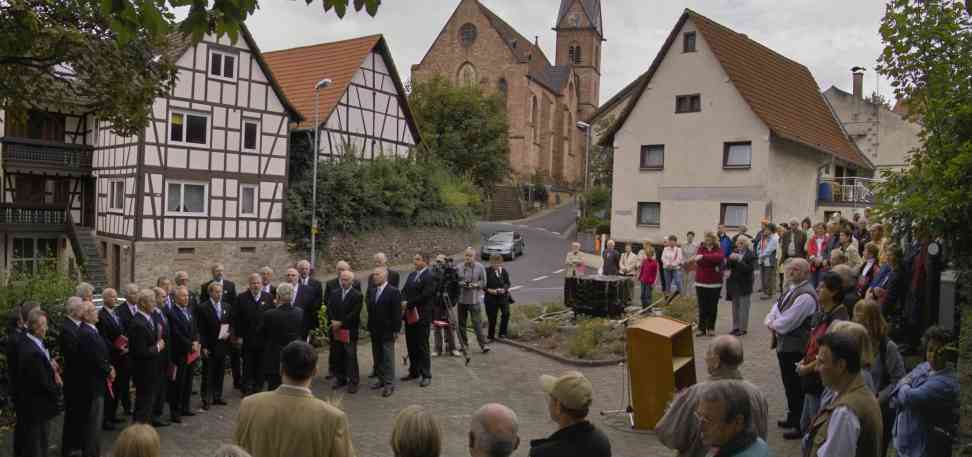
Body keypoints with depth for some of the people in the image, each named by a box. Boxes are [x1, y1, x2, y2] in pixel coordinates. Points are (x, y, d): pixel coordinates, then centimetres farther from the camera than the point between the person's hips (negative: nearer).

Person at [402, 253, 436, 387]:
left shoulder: (430, 277, -12)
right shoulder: (411, 275, 14)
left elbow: (425, 295, -20)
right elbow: (404, 291, 11)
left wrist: (409, 304, -18)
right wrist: (404, 302, -9)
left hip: (422, 317, -7)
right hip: (409, 315, 7)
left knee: (422, 346, -1)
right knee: (411, 345, 15)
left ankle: (426, 375, 9)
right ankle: (414, 372, 28)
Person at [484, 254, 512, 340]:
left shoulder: (504, 271, 4)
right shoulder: (487, 271, -6)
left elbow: (508, 283, 8)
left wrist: (504, 289, -11)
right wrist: (489, 290, -18)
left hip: (503, 296, 2)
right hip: (491, 297, -2)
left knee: (506, 313, -13)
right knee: (492, 317, 4)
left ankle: (503, 333, 2)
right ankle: (490, 335, 21)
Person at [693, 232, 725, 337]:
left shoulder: (718, 249, -1)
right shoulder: (701, 248, 2)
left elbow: (719, 257, -24)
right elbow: (699, 262, -14)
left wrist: (704, 257, -32)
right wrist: (713, 263, -22)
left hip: (715, 283, 0)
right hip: (701, 282, 0)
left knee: (713, 307, 7)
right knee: (702, 307, 3)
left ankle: (711, 328, 19)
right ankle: (702, 328, 9)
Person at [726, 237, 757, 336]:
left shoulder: (751, 255, -10)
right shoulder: (735, 252, 6)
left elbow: (749, 269, -21)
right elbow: (728, 265, 6)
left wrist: (739, 259, -25)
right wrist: (731, 259, -14)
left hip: (744, 284, -6)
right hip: (734, 283, 6)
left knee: (743, 307, 0)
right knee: (735, 306, 12)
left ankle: (743, 328, 8)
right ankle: (736, 327, 21)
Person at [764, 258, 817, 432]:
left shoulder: (805, 296, -23)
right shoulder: (793, 289, 8)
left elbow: (785, 324, -24)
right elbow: (777, 307, 13)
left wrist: (773, 324, -5)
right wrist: (771, 321, -7)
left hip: (795, 349, -9)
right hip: (785, 346, 9)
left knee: (796, 387, 5)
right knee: (789, 385, 21)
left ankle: (800, 424, 19)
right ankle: (793, 418, 36)